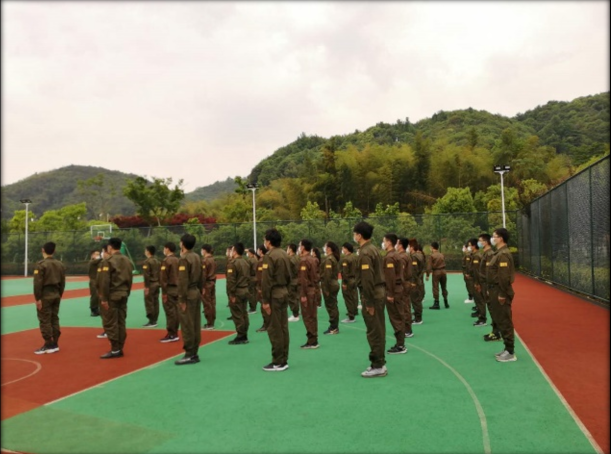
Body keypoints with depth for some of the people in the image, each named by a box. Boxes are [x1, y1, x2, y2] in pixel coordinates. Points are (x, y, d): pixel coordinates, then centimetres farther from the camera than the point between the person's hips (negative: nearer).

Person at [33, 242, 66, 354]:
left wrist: (37, 298, -12)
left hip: (45, 295, -7)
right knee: (54, 319, 12)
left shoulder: (41, 264, -12)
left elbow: (38, 283, -15)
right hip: (56, 294, 7)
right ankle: (55, 344, 17)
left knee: (45, 321, 0)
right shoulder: (60, 264, 8)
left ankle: (49, 344, 3)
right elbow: (62, 282, 10)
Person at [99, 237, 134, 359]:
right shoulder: (127, 260, 10)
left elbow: (105, 282, -14)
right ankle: (120, 349, 15)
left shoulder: (109, 261, -11)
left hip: (112, 296, -7)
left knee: (110, 323, -1)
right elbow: (130, 279, 11)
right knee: (121, 322, 10)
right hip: (123, 295, 7)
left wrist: (104, 298, -11)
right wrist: (126, 293, 17)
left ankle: (115, 350, -1)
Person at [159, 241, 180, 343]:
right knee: (175, 311, 10)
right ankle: (175, 333, 17)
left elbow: (164, 278, -16)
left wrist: (164, 292, -14)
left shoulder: (166, 260, -12)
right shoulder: (177, 260, 10)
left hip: (169, 289, -8)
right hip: (177, 288, 8)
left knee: (170, 312, -4)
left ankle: (171, 335, 0)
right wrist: (179, 289, 17)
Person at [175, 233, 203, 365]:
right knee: (195, 324, 10)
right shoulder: (197, 257, 11)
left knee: (187, 325, -3)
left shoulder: (184, 258, -14)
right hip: (196, 292, 9)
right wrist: (199, 292, 17)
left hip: (188, 294, -9)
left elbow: (183, 281, -17)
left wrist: (182, 299, -15)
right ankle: (194, 353, 16)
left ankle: (189, 354, 1)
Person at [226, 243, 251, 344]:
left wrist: (232, 294, -15)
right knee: (244, 313, 12)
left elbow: (231, 281, -18)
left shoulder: (234, 263, -15)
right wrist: (246, 287, 18)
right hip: (245, 291, 8)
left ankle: (240, 337, 1)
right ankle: (245, 336, 18)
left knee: (237, 315, -3)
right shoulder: (246, 262, 10)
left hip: (237, 292, -8)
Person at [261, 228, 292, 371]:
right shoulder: (285, 254, 10)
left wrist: (265, 300, -15)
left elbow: (266, 281, -17)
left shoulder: (269, 256, -15)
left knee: (274, 329, -2)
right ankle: (284, 360, 18)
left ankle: (278, 363, 3)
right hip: (284, 293, 8)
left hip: (274, 295, -8)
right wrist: (285, 290, 19)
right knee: (283, 327, 12)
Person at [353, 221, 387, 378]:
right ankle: (379, 363, 24)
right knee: (378, 330, 15)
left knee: (374, 332, -2)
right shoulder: (373, 249, 13)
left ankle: (378, 366, 6)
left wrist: (368, 302, -18)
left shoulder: (365, 253, -17)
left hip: (372, 295, -10)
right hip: (379, 292, 10)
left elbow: (368, 280, -21)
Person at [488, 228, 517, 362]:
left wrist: (502, 294, -22)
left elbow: (504, 277, -23)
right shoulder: (498, 253, 14)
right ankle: (507, 349, 24)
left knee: (505, 322, -4)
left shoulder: (503, 254, -18)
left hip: (501, 293, -10)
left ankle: (510, 353, 4)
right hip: (496, 291, 10)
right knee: (501, 321, 15)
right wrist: (491, 290, 17)